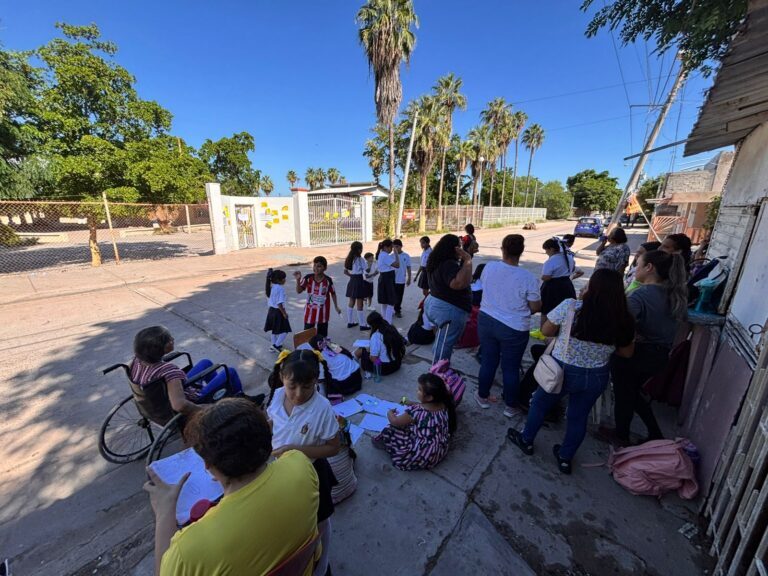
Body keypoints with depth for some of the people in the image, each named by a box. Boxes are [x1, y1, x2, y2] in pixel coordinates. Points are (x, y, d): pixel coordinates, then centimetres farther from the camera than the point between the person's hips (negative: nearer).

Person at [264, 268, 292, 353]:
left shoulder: (271, 287, 4)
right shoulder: (280, 289, -22)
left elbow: (271, 300, 11)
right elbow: (280, 304, -24)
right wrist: (284, 313, -16)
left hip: (271, 310, 9)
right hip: (278, 312, -9)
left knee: (275, 330, 21)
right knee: (285, 330, 3)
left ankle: (274, 346, 31)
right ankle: (276, 345, 2)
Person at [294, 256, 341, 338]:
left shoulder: (328, 280, -12)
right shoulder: (308, 278, -11)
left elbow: (333, 293, 2)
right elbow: (299, 291, -11)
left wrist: (336, 307, 4)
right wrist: (298, 280, -27)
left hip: (323, 312, -1)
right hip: (310, 311, 1)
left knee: (322, 335, 12)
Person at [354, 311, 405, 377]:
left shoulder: (376, 336, -20)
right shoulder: (392, 329, -2)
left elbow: (373, 359, -21)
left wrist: (368, 351, 3)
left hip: (384, 368, -7)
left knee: (360, 351, 9)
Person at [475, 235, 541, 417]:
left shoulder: (489, 267, -8)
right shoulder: (528, 278, -18)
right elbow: (535, 308, -9)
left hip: (486, 321, 3)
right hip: (514, 329, -3)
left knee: (488, 361, 19)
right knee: (511, 368, 13)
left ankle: (483, 396, 36)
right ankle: (511, 406, 31)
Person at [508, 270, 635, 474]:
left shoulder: (570, 306, -23)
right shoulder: (623, 320, -12)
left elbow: (546, 331, -11)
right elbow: (627, 352, 2)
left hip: (563, 370, -3)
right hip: (597, 377, 3)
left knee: (540, 403, 21)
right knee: (579, 416, 22)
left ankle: (526, 440, 40)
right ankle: (565, 458, 40)